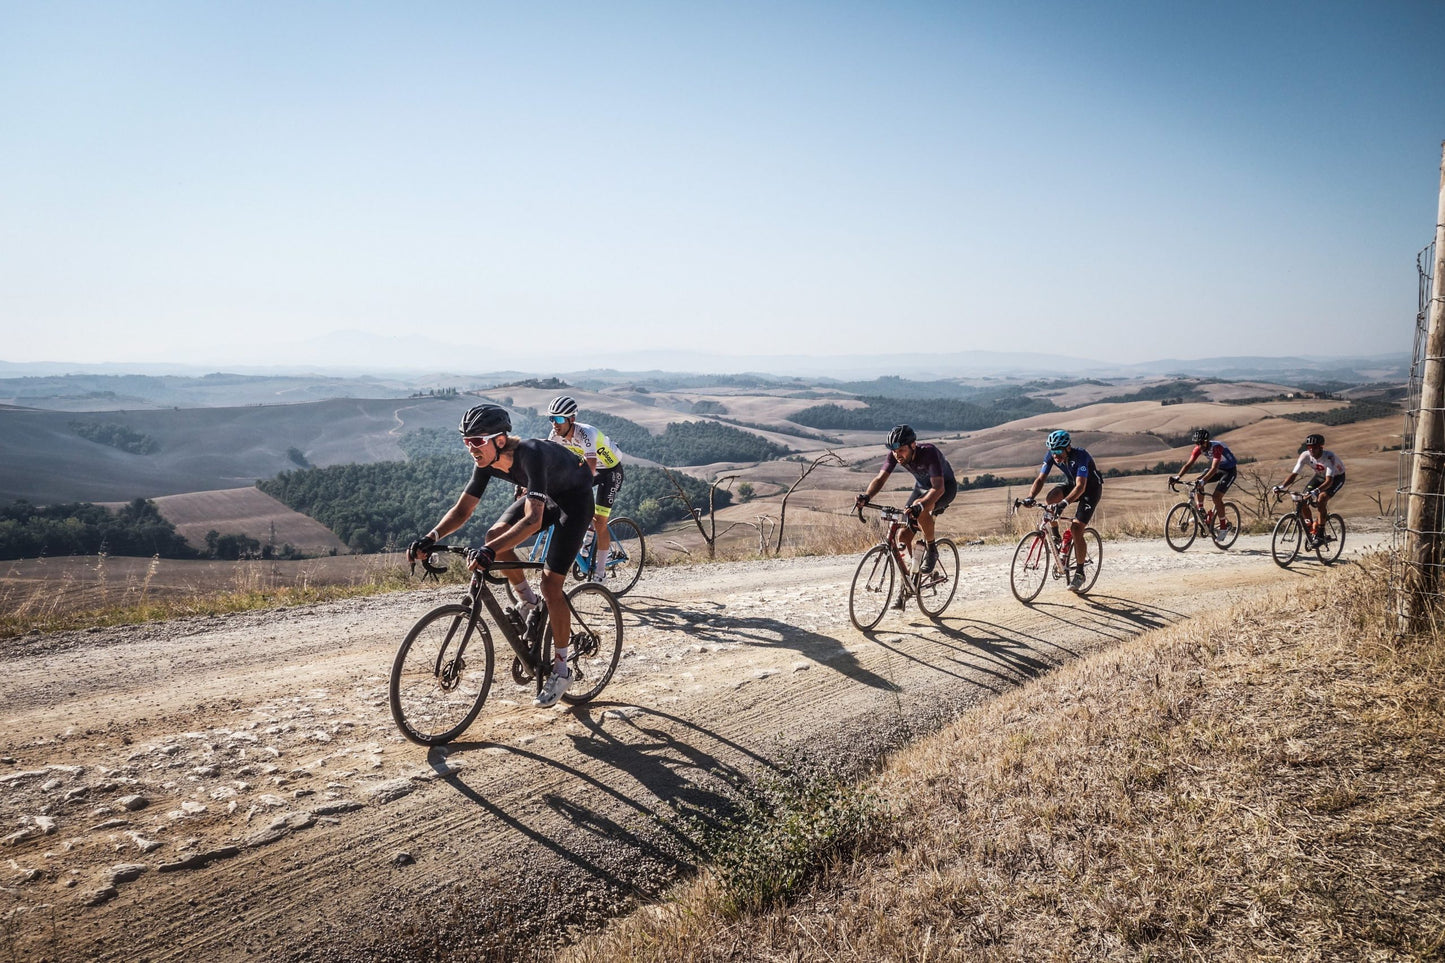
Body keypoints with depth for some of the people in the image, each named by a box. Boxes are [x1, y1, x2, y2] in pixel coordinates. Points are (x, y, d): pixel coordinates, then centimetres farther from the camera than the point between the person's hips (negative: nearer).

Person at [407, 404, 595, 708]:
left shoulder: (530, 454, -38)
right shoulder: (488, 461, -15)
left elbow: (533, 520, -47)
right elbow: (462, 510, -9)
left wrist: (490, 553, -57)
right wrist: (431, 538, -26)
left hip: (575, 499, -7)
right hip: (543, 495, 8)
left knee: (550, 584, -14)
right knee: (495, 535, -13)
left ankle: (561, 671, 0)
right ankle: (528, 601, 12)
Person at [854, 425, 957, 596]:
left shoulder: (929, 452, -36)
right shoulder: (895, 454, -21)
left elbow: (938, 488, -44)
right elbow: (881, 478, -26)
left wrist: (919, 505, -61)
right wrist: (866, 496, -47)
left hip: (945, 487, -6)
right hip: (921, 487, 6)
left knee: (919, 508, -38)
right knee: (904, 535, -7)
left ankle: (931, 550, -13)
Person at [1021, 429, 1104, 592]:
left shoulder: (1080, 456, -34)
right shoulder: (1051, 456, -18)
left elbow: (1081, 486, -43)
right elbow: (1041, 479, -19)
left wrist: (1064, 502, -58)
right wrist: (1030, 497, -38)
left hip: (1091, 488, -5)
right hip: (1071, 484, 5)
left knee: (1076, 529, -16)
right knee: (1051, 498, -28)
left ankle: (1079, 573, -2)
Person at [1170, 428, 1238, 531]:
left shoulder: (1217, 447, -34)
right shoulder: (1199, 448, -15)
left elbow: (1214, 468, -42)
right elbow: (1189, 464, -17)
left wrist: (1203, 480, -56)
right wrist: (1177, 477, -32)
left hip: (1230, 470, -7)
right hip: (1218, 468, 7)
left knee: (1216, 496, -19)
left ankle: (1223, 526, -6)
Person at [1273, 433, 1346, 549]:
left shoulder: (1329, 457, -36)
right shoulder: (1305, 455, -23)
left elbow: (1329, 481, -45)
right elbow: (1294, 474, -24)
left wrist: (1317, 490, -62)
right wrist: (1282, 486, -42)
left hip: (1336, 477, -5)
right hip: (1320, 476, 5)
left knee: (1321, 499, -30)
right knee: (1303, 501, -14)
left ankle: (1321, 535, -21)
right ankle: (1311, 531, 5)